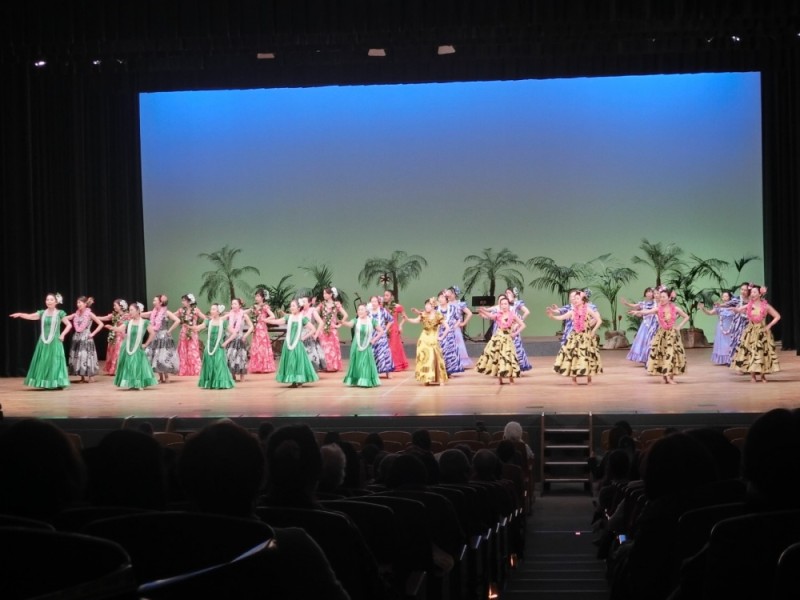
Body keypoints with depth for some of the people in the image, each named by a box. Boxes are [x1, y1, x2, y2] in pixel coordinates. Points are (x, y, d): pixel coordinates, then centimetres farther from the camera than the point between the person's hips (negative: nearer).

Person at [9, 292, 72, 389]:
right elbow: (30, 316, -3)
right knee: (43, 362, 3)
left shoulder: (60, 313, -3)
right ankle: (45, 384, 7)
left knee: (54, 362, -5)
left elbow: (69, 325, 1)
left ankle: (56, 384, 0)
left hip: (55, 342, -4)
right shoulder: (42, 313, 6)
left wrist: (63, 334, -10)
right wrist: (20, 314, -20)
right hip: (43, 342, 4)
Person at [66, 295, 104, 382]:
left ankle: (90, 377, 3)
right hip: (77, 338, 5)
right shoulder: (76, 314, 7)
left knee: (86, 357, -5)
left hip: (86, 338, -5)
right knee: (78, 357, 5)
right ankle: (83, 377, 11)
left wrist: (93, 334, -9)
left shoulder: (89, 314, -6)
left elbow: (101, 324, -7)